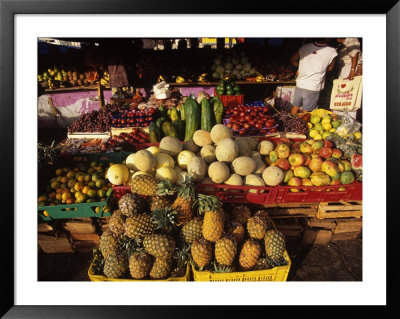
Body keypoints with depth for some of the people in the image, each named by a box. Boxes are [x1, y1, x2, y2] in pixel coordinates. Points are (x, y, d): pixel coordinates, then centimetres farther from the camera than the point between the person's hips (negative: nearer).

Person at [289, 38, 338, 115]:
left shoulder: (305, 47, -1)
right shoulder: (331, 51, -9)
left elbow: (293, 60, 10)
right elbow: (330, 68, 6)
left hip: (299, 85, 4)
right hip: (313, 88, -3)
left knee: (295, 107, 18)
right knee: (306, 112, 9)